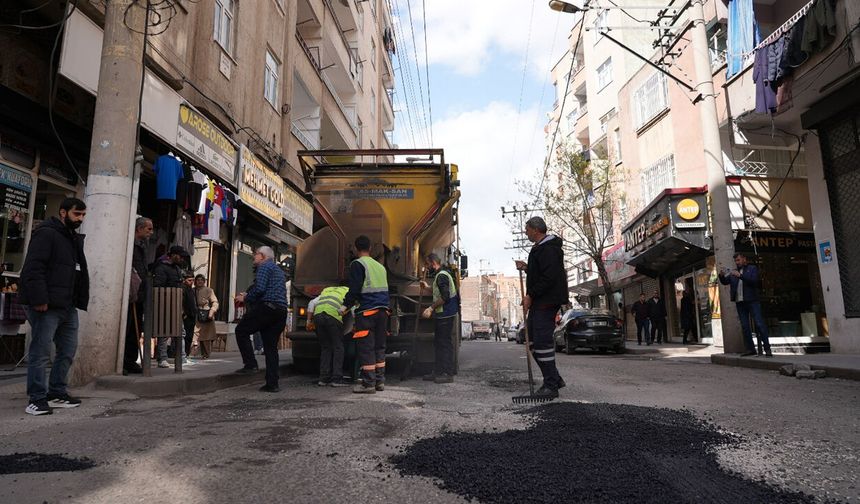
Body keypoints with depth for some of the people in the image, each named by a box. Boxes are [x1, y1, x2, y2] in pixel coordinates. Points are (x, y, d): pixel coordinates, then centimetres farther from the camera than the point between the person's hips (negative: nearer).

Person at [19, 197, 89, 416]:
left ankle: (58, 393, 23)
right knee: (41, 353, -2)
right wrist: (39, 299, -23)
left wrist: (80, 300, 13)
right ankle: (37, 398, 5)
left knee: (68, 351, 12)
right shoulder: (46, 234, -7)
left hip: (68, 307, 9)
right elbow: (33, 268, -16)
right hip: (46, 306, -9)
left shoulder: (75, 239, 20)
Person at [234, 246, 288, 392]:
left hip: (266, 308, -8)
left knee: (241, 331, 8)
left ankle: (251, 364, -1)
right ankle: (272, 384, 7)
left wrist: (246, 299, 0)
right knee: (271, 347, 9)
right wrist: (248, 295, 26)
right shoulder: (279, 270, 27)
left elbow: (259, 288, -16)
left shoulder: (264, 266, -1)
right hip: (281, 311, 8)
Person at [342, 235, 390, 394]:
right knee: (379, 347, 12)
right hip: (383, 310, 7)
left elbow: (355, 289, -11)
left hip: (367, 311, -7)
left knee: (366, 347, -3)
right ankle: (379, 381, 16)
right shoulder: (380, 266, 19)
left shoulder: (357, 265, -4)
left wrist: (346, 305, 1)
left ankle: (368, 383, -3)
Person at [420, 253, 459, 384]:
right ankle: (438, 372, 20)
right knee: (438, 343, 14)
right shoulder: (440, 275, 18)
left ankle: (448, 374, -2)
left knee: (445, 343, -7)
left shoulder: (441, 276, -15)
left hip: (446, 315, -11)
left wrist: (431, 308, -20)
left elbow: (445, 297, -23)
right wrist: (428, 288, 24)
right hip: (443, 315, 11)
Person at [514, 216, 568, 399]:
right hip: (538, 303, 11)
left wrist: (530, 295, -20)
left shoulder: (548, 249, -14)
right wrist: (526, 268, 13)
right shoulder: (540, 248, 20)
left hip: (546, 303, -11)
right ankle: (554, 379, 20)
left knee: (542, 342, -9)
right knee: (533, 340, 13)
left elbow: (549, 278, -23)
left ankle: (551, 386, -2)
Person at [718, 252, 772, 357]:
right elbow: (725, 282, 10)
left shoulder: (752, 268, 5)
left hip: (752, 301, -5)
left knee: (760, 324, -7)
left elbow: (754, 280, -10)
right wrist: (722, 275, -9)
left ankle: (767, 348, -5)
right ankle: (750, 349, 9)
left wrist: (740, 275, -20)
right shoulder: (734, 272, 18)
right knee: (745, 326, 5)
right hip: (740, 302, 5)